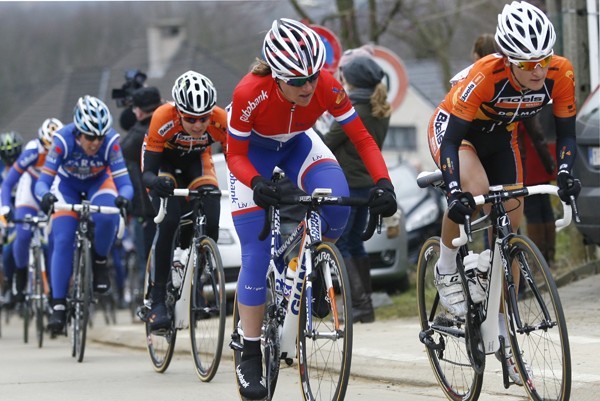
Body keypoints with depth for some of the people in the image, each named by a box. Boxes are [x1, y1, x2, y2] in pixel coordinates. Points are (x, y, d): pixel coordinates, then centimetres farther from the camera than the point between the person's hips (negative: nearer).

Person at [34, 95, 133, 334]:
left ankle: (99, 262, -4)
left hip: (99, 182, 0)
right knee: (63, 241, -17)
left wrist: (123, 197, -54)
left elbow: (123, 181, -31)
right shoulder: (63, 140, -33)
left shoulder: (111, 142, -31)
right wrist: (45, 195, -55)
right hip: (67, 186, 0)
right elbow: (43, 181, -32)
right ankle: (58, 305, -11)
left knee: (107, 218, -32)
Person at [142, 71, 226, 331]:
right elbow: (148, 172, -34)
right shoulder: (164, 119, -37)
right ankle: (158, 301, -18)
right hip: (165, 161, -2)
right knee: (169, 222, -24)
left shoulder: (220, 121, -33)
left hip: (197, 161, 2)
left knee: (210, 222, -20)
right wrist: (155, 181, -57)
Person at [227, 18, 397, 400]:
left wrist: (383, 182, -39)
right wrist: (257, 183, -45)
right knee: (257, 256, -10)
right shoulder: (250, 93, -37)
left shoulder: (327, 86, -31)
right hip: (253, 151, -2)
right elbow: (235, 155, -25)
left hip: (298, 143, 3)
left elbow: (362, 138, -23)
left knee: (338, 204, -28)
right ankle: (250, 357, 2)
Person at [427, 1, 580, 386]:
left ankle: (503, 335, 15)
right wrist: (455, 192, -49)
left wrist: (565, 173, -33)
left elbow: (566, 132, -16)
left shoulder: (561, 73, -28)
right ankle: (447, 269, -10)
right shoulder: (485, 76, -39)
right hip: (453, 130, -5)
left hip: (500, 139, 5)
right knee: (474, 188, -36)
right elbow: (452, 138, -37)